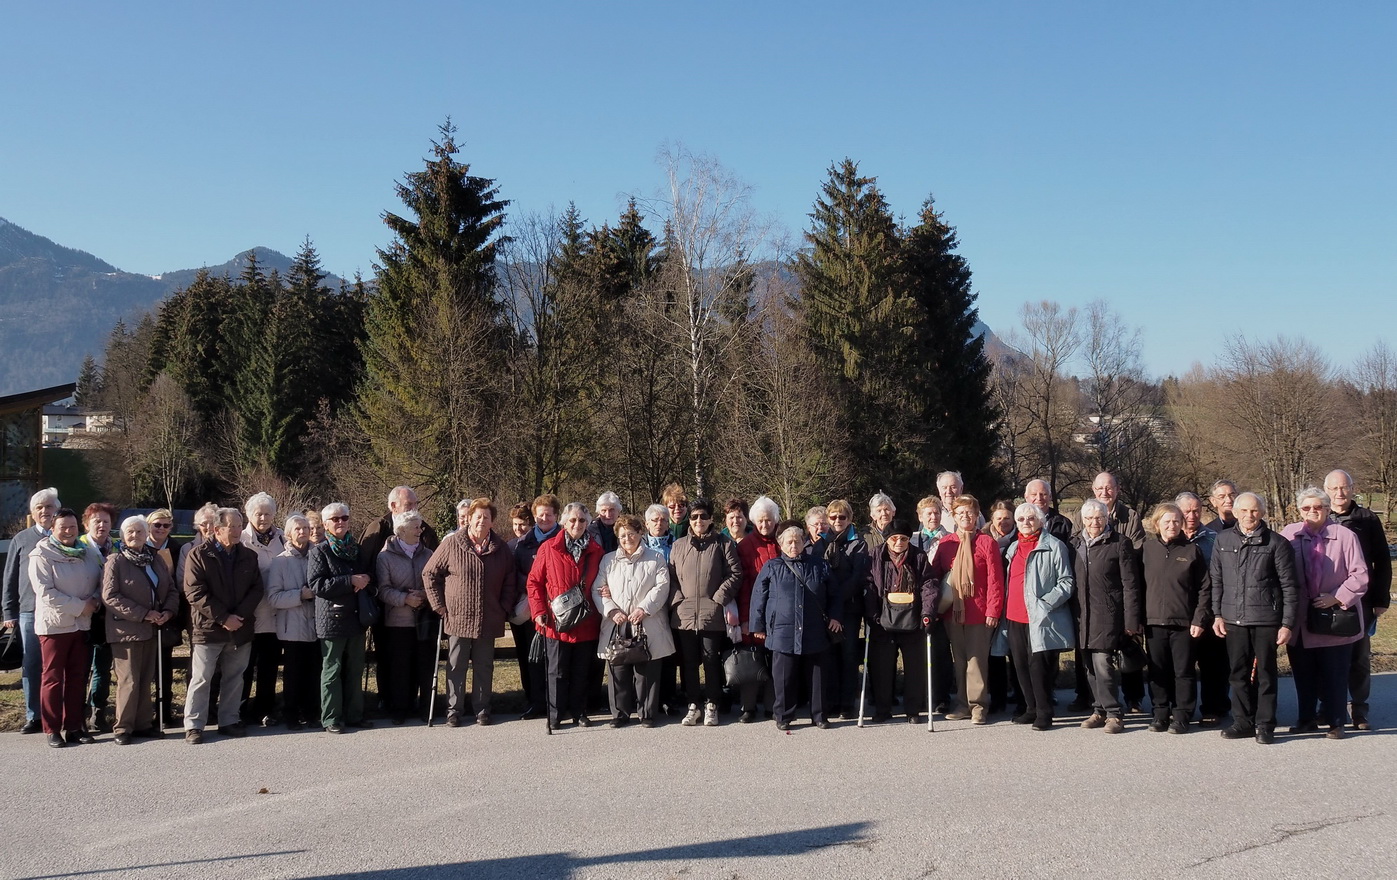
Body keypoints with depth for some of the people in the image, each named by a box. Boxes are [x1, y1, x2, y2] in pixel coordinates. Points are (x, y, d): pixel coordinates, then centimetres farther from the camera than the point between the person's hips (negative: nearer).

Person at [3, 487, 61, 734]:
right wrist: (9, 613, 5)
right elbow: (10, 578, 9)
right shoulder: (21, 540, 8)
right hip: (29, 612, 1)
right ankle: (33, 717, 13)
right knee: (31, 667, 5)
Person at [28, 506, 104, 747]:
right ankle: (52, 729, 9)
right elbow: (45, 592, -15)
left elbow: (102, 581, 11)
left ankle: (73, 726, 17)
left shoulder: (89, 553, 6)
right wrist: (79, 606, -15)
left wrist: (94, 601, -9)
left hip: (82, 624, 5)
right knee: (53, 678, 2)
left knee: (78, 677, 9)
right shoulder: (41, 555, -7)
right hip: (54, 624, -4)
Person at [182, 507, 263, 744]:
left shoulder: (248, 556, 9)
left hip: (240, 628, 4)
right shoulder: (198, 555, -5)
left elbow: (256, 589, 6)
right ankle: (193, 725, 7)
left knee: (234, 678, 11)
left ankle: (229, 721, 21)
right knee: (200, 679, 0)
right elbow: (195, 593, -11)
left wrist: (239, 615, -10)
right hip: (207, 628, -4)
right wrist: (223, 618, -14)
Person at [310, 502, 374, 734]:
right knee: (332, 670, 0)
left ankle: (354, 715, 17)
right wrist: (351, 581, -18)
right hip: (332, 619, -5)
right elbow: (316, 584, -15)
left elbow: (370, 576, 27)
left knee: (355, 670, 9)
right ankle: (331, 719, 6)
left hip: (356, 617, 5)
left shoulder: (357, 550, 15)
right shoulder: (320, 552, -2)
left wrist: (365, 582, 2)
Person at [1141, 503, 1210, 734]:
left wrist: (1199, 619, -7)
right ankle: (1160, 714, 17)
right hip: (1153, 622, 2)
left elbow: (1205, 588, 1)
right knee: (1157, 672, 7)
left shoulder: (1192, 550, 1)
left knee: (1183, 672, 3)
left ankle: (1181, 716, 11)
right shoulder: (1148, 549, 6)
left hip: (1184, 623, -2)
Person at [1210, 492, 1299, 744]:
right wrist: (1217, 614, 5)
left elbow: (1289, 586, -2)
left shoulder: (1276, 543, -3)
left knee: (1265, 673, 4)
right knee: (1238, 673, 9)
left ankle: (1265, 725, 13)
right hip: (1233, 619, 3)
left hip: (1266, 620, -3)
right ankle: (1243, 722, 20)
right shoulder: (1223, 540, 7)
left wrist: (1287, 623, -5)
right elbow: (1215, 580, 11)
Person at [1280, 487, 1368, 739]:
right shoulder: (1288, 535, 0)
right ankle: (1307, 718, 23)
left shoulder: (1345, 536, -5)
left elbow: (1360, 574, -4)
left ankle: (1336, 721, 15)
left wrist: (1337, 597, -12)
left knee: (1335, 673, 3)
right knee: (1303, 673, 10)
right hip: (1300, 621, 2)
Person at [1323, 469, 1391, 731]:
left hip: (1360, 601, 0)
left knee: (1360, 657, 5)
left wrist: (1381, 599, 1)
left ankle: (1358, 709, 13)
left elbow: (1382, 561, 5)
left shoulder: (1368, 520, 3)